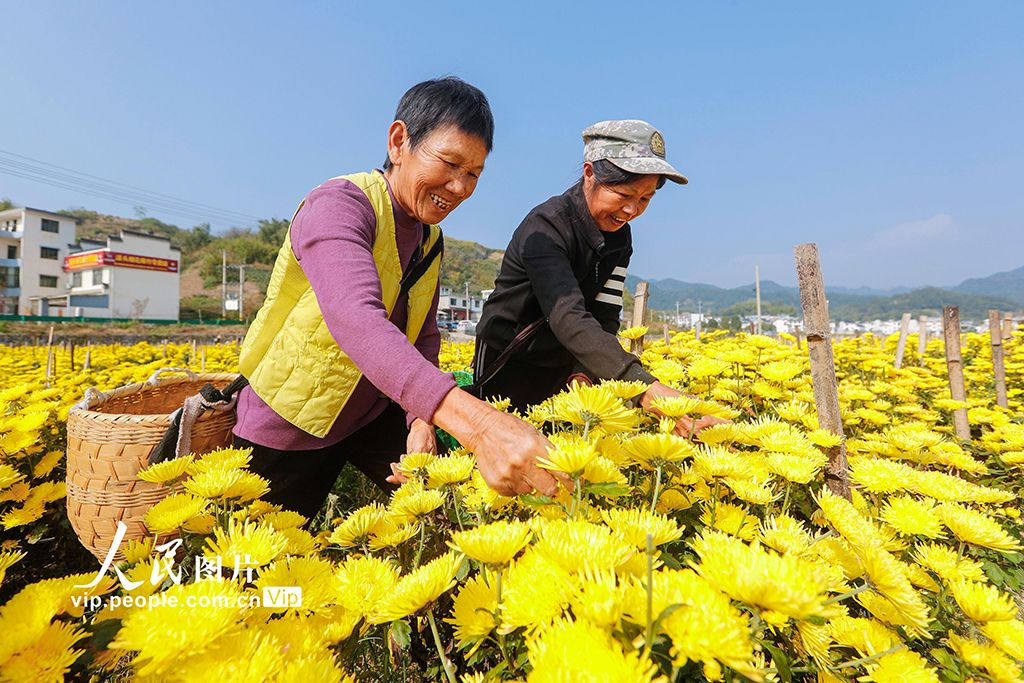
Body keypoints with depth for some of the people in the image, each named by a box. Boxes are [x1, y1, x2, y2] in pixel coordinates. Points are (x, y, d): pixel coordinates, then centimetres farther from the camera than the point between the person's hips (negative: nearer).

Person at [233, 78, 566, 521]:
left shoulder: (429, 237, 0)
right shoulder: (339, 205, -25)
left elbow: (423, 339, 2)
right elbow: (356, 318, -43)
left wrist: (422, 421, -17)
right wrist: (474, 420, -56)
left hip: (372, 414, 6)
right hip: (288, 430, -5)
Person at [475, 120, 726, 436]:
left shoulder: (619, 238, -1)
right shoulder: (546, 227, -25)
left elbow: (604, 319, -8)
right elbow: (569, 320, -38)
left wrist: (584, 375, -28)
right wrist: (647, 389, -48)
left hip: (563, 371, 6)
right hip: (510, 365, -5)